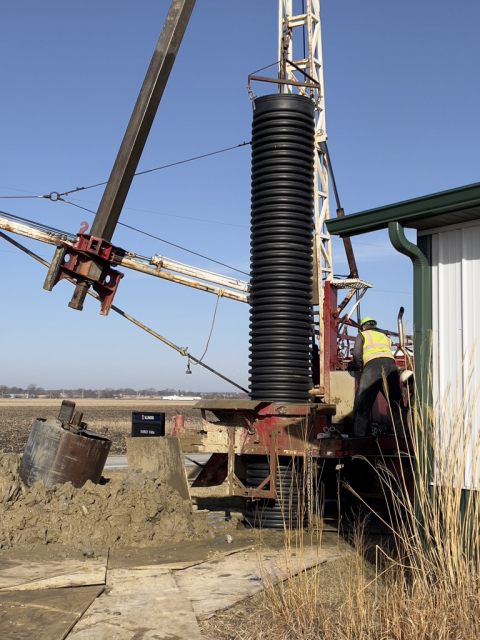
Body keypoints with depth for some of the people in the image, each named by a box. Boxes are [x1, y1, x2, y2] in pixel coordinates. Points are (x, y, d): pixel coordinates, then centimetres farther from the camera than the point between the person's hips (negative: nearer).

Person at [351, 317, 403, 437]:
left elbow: (357, 354, 5)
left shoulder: (362, 335, 19)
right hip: (390, 364, 4)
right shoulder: (385, 337, 34)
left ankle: (359, 435, -8)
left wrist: (361, 366, 22)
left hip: (373, 365, -4)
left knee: (364, 402, -4)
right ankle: (401, 431, 6)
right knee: (395, 401, 8)